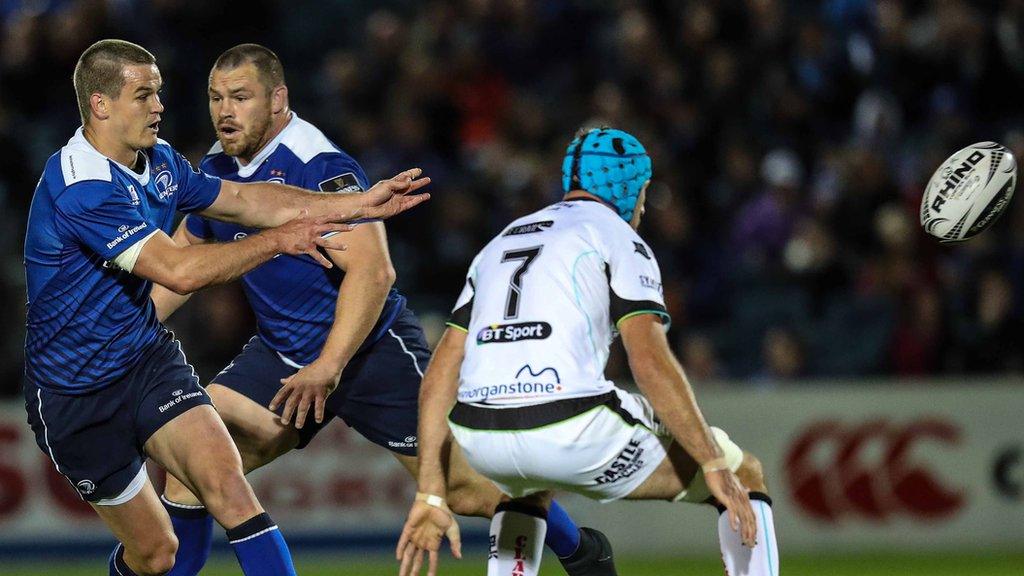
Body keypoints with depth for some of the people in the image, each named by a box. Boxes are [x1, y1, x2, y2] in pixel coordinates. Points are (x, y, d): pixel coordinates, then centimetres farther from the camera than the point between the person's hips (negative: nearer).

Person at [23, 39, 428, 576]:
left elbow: (242, 198, 13)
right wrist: (278, 240, -23)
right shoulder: (80, 189, -26)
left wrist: (361, 204, 7)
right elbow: (179, 269, -30)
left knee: (226, 480, -17)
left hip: (147, 357, 6)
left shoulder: (158, 160, 3)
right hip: (75, 391, -6)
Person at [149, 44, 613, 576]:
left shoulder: (319, 167, -21)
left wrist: (327, 367, -36)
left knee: (463, 488, -4)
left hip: (372, 351, -7)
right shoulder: (216, 168, 3)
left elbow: (372, 272, -29)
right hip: (281, 353, 7)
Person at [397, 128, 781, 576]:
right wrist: (714, 465, -8)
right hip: (572, 436, -6)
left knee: (531, 484, 42)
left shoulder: (500, 244, 26)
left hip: (481, 442, 6)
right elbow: (650, 362, -9)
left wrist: (430, 496, 17)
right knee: (743, 475, 11)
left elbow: (439, 376, 17)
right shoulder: (619, 239, 8)